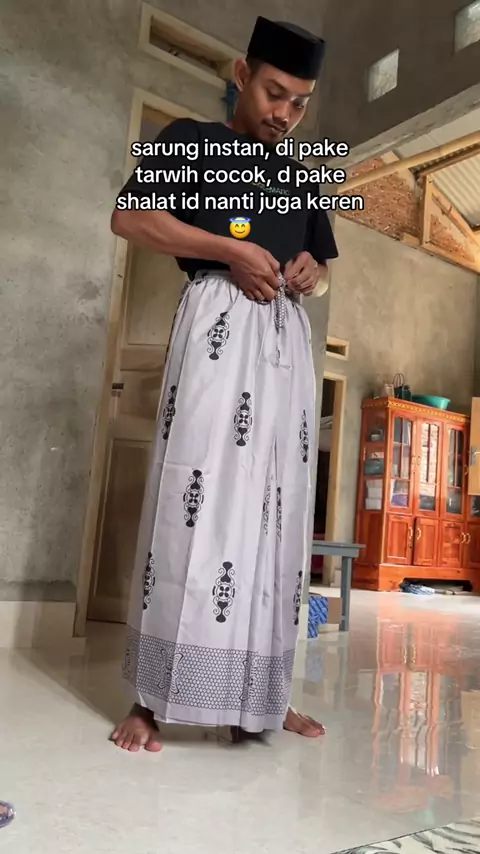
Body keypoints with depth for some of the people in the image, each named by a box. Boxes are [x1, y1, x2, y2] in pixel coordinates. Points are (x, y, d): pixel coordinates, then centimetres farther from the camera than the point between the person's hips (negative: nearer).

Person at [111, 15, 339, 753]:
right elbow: (129, 218, -1)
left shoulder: (299, 177, 28)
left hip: (288, 336, 6)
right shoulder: (191, 139, 12)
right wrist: (231, 250, -10)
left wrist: (310, 270, 6)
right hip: (220, 319, -5)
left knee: (275, 504, -1)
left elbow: (322, 261, 31)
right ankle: (153, 695, -6)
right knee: (197, 493, -14)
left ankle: (261, 692, 7)